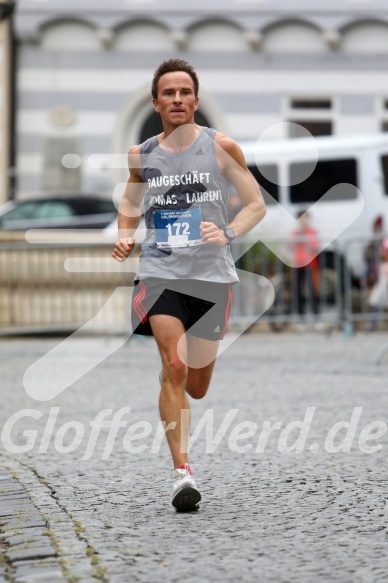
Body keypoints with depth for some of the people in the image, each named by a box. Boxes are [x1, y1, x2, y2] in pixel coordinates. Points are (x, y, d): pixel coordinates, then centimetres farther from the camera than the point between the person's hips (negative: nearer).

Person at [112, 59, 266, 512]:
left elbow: (256, 204, 3)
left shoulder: (221, 147, 0)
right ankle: (182, 472, -15)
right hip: (160, 272, 0)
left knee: (196, 388, 10)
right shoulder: (141, 155, 5)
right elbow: (129, 202, 23)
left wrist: (228, 233, -15)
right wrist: (125, 237, 3)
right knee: (174, 368, -19)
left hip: (211, 274, 0)